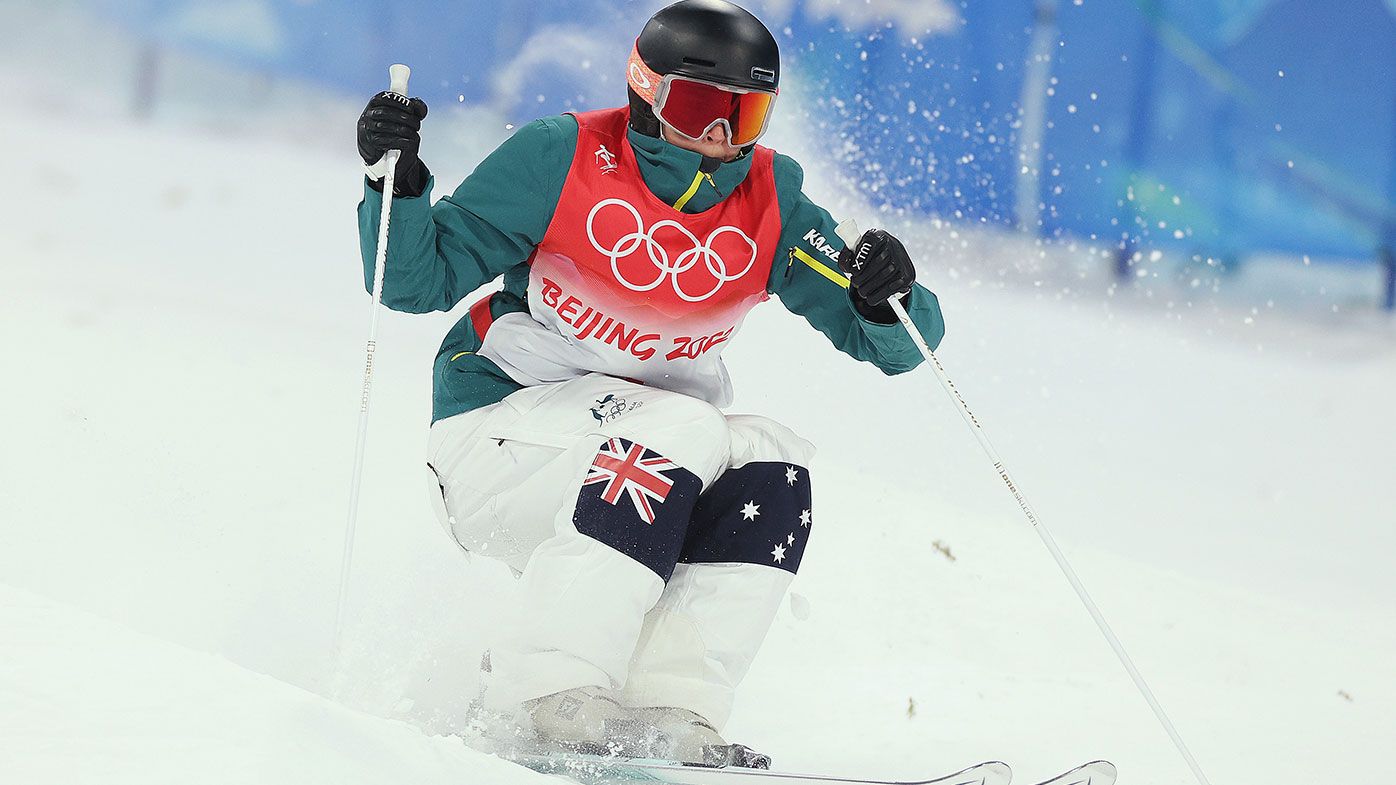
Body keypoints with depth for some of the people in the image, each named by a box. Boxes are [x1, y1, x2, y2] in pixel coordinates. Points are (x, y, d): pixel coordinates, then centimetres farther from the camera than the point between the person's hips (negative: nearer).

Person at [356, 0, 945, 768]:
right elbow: (417, 283, -12)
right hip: (496, 441, -5)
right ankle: (552, 693, -31)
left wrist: (890, 302, -23)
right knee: (679, 431, -29)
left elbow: (894, 344, 0)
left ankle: (669, 712, -25)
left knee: (772, 467, -20)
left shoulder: (770, 203, -2)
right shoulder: (562, 158, -13)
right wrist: (396, 181, -29)